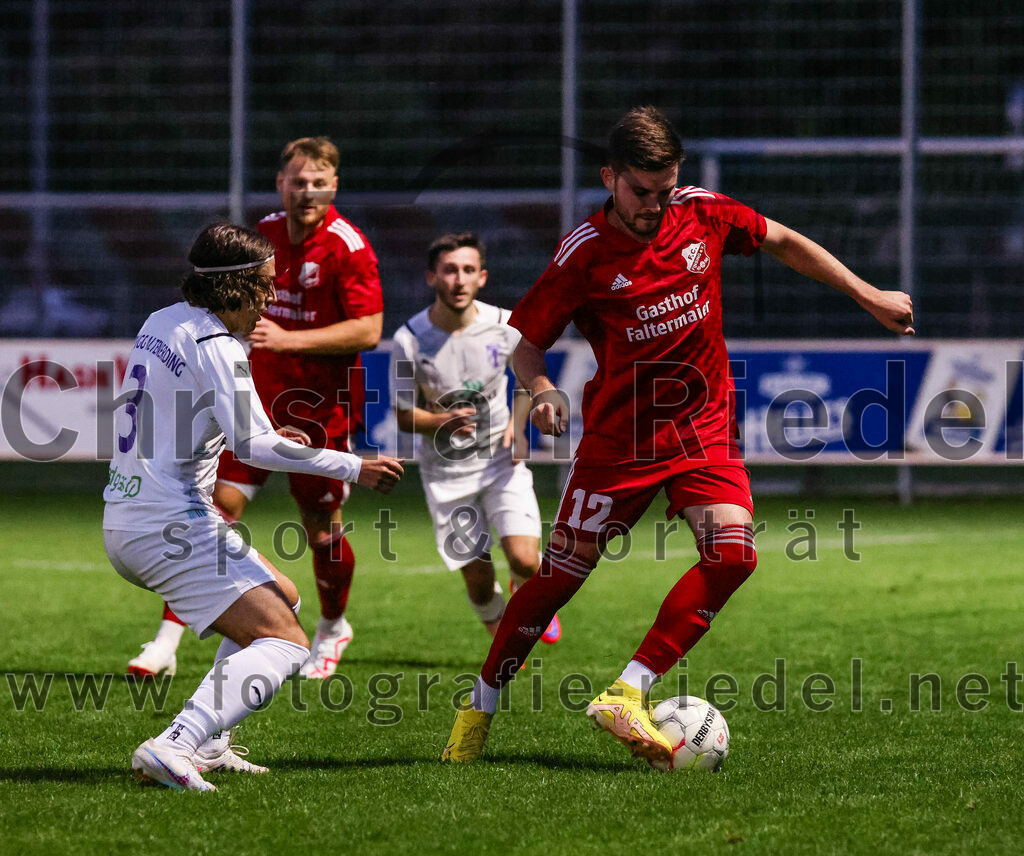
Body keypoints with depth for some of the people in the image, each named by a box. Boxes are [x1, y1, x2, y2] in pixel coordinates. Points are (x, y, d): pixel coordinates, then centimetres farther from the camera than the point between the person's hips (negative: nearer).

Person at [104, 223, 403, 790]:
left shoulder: (161, 324, 14)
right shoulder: (214, 348, -14)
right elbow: (252, 447, -25)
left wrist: (261, 435, 25)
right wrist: (354, 468, -18)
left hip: (123, 525, 10)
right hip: (171, 526, -10)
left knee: (281, 597, 26)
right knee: (284, 644, -15)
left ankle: (208, 744, 18)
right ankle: (172, 749, -32)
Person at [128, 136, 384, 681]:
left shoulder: (347, 247, -13)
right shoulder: (264, 233, 6)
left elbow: (368, 329, -20)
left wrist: (287, 339, -25)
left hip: (321, 409, -4)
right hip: (259, 397, 4)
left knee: (321, 528, 7)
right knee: (217, 506, -9)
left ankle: (332, 628, 36)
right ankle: (168, 640, -10)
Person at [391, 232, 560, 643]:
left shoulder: (505, 326, -10)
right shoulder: (410, 339, -15)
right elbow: (404, 415, -5)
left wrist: (518, 421, -6)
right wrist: (444, 421, -26)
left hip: (501, 459, 1)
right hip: (446, 471, -1)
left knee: (524, 559, -17)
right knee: (478, 581, -1)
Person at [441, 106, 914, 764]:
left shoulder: (703, 214, -3)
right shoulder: (585, 255, -12)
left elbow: (784, 242, 14)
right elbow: (526, 341, -4)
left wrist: (868, 295, 15)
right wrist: (541, 389, -26)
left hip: (704, 430, 3)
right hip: (620, 436, -3)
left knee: (733, 553, -20)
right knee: (561, 573, -2)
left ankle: (627, 694, -19)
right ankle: (479, 709, 15)